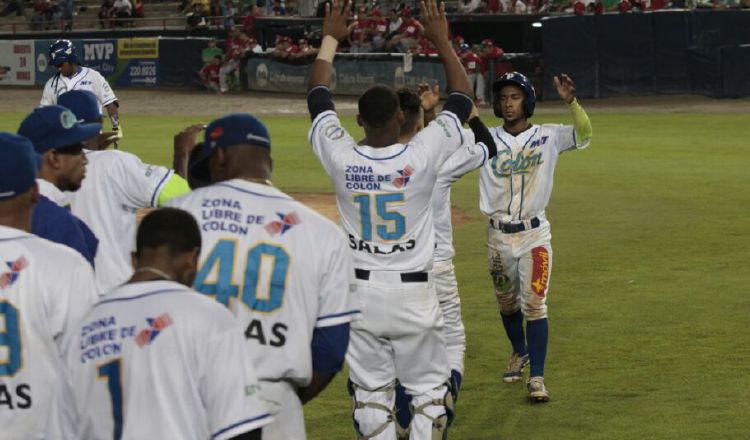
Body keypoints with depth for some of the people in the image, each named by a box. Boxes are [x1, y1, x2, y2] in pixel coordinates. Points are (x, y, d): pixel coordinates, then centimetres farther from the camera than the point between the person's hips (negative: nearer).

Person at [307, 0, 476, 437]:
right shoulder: (422, 156, -13)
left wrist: (331, 40, 22)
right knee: (430, 389, 6)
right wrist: (443, 42, 10)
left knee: (369, 391, 10)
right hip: (414, 293, -2)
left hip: (360, 291, 2)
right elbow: (463, 101, 1)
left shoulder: (342, 158, -9)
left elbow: (319, 98, 9)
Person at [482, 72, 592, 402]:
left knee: (534, 304, -10)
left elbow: (584, 135, -18)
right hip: (498, 237, 2)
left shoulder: (548, 137, -3)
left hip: (534, 235, -2)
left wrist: (571, 101, -34)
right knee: (506, 303, 17)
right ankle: (520, 351, 44)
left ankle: (537, 378, -8)